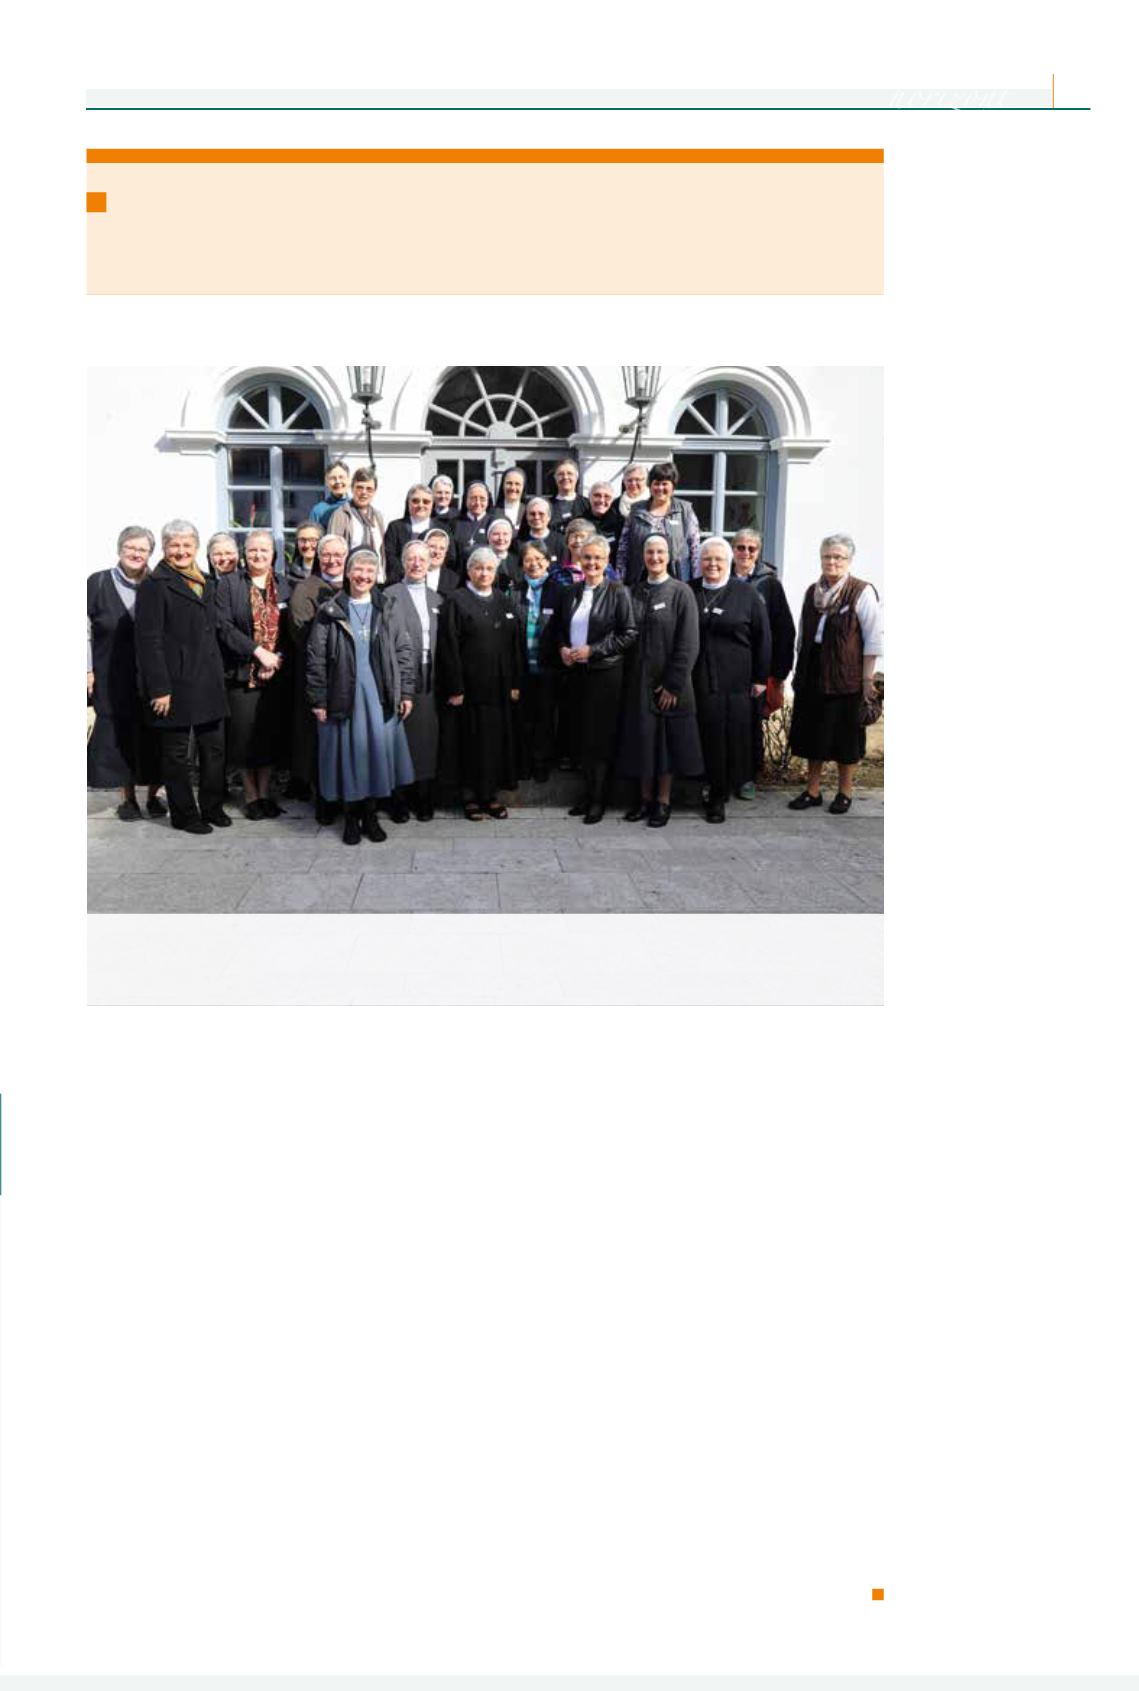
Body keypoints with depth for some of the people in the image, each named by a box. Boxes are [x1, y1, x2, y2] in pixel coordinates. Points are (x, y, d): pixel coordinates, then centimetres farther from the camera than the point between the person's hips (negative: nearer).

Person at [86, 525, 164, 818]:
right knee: (120, 733, 2)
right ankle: (128, 797, 12)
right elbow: (85, 629, 2)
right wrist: (88, 670, -4)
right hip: (113, 677, -1)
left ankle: (153, 793, 16)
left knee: (153, 734, 3)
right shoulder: (98, 582, 2)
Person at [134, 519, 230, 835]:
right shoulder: (154, 584, -9)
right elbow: (148, 640, -13)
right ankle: (183, 815, 14)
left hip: (208, 681, 7)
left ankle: (212, 807, 24)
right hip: (175, 683, -7)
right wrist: (159, 688, -18)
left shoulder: (206, 584, 14)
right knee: (177, 752, 4)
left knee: (214, 747, 11)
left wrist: (218, 676, 15)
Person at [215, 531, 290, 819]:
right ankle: (251, 795, 10)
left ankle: (265, 793, 15)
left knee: (272, 733, 3)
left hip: (276, 673, 2)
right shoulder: (229, 583, 3)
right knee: (245, 734, -2)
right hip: (242, 673, -2)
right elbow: (224, 626, -7)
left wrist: (278, 657, -8)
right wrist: (258, 651, -14)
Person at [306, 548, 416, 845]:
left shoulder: (386, 610, 7)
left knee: (378, 751, 4)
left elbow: (404, 652, 7)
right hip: (343, 696, -2)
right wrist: (318, 699, -5)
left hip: (380, 697, 2)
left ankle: (371, 815, 18)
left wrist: (406, 692, 1)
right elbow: (315, 657, 0)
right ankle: (350, 818, 16)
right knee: (348, 753, 2)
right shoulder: (330, 612, 1)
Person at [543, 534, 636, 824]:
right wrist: (561, 649, 1)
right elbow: (555, 628, 21)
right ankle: (588, 791, 22)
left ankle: (598, 799, 8)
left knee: (601, 736, -1)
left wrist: (593, 650, -14)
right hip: (575, 672, 5)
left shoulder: (618, 593, -5)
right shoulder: (569, 594, 11)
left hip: (605, 673, -5)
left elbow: (629, 634, -10)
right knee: (580, 735, 9)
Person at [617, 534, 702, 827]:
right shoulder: (635, 593, 8)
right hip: (638, 682, 4)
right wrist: (628, 679, 1)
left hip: (668, 682, -4)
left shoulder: (680, 592, -5)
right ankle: (646, 798, 19)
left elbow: (688, 643, -10)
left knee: (666, 740, 3)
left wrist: (673, 684, -14)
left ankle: (663, 801, 12)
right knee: (642, 739, 8)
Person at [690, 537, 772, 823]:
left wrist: (760, 678, 0)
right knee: (702, 735, 1)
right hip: (695, 681, 1)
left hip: (733, 683, -1)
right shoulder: (687, 592, 8)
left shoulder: (746, 595, 2)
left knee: (729, 737, 0)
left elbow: (762, 638, 3)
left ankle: (719, 796, 8)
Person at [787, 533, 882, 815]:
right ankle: (812, 790, 22)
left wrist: (867, 679, -12)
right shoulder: (813, 592, 8)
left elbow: (873, 640, -10)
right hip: (812, 675, 5)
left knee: (845, 735, 5)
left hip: (845, 676, -5)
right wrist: (799, 672, 13)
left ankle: (845, 792, 18)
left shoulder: (862, 592, -9)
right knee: (813, 733, 11)